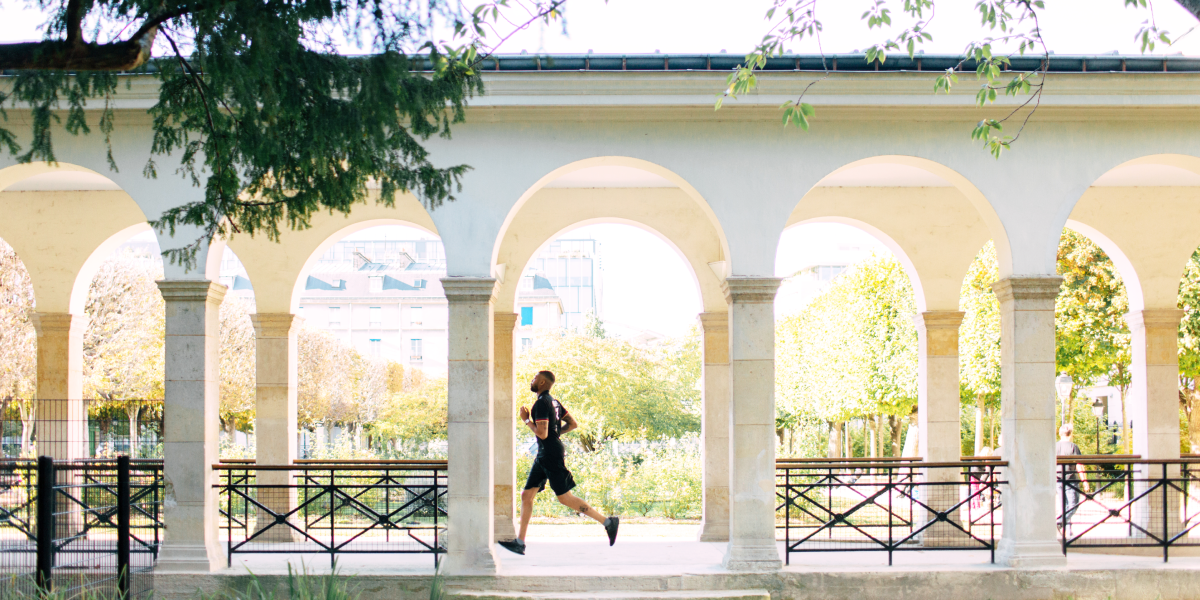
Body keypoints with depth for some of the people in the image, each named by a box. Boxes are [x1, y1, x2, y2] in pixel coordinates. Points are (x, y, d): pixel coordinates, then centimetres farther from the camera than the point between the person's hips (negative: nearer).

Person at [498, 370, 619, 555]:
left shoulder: (542, 403, -15)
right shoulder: (553, 402, 14)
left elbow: (542, 433, -22)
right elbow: (574, 424, 17)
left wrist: (526, 420, -9)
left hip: (551, 455, -10)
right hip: (544, 456, 10)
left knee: (565, 498, -6)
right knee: (526, 495, 6)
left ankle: (608, 521, -2)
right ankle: (520, 542, 6)